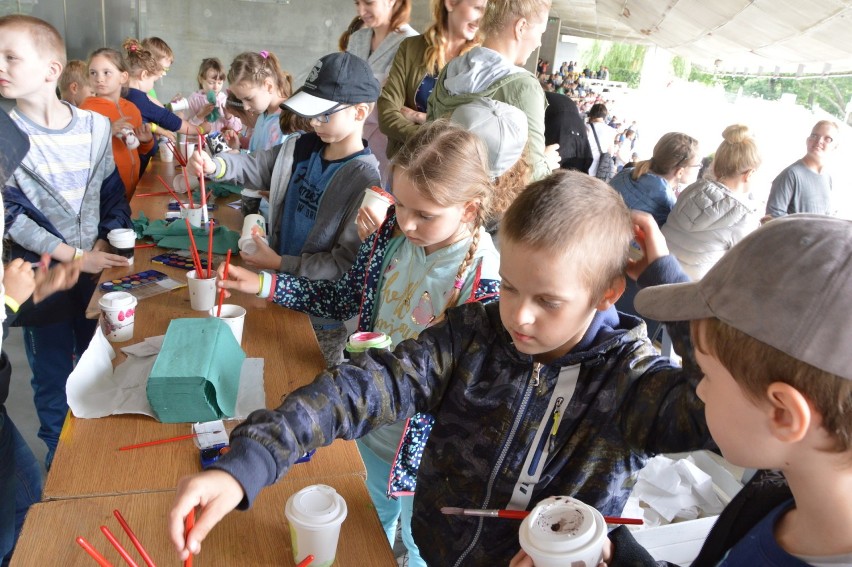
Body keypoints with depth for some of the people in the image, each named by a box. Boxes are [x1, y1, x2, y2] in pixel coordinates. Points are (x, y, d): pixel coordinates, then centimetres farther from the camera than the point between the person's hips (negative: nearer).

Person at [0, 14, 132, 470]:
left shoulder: (95, 125, -2)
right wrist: (72, 255, -19)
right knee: (53, 372, 10)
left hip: (97, 262, 3)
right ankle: (59, 452, 31)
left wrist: (107, 242, -8)